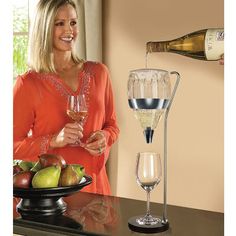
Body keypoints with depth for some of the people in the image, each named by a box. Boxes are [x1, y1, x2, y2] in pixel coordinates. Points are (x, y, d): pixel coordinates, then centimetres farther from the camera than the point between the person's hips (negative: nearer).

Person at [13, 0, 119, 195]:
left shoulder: (98, 72, 3)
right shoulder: (28, 83, -9)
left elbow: (112, 125, 12)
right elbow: (14, 146, -7)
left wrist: (104, 137, -9)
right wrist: (54, 141, -21)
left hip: (94, 183, 4)